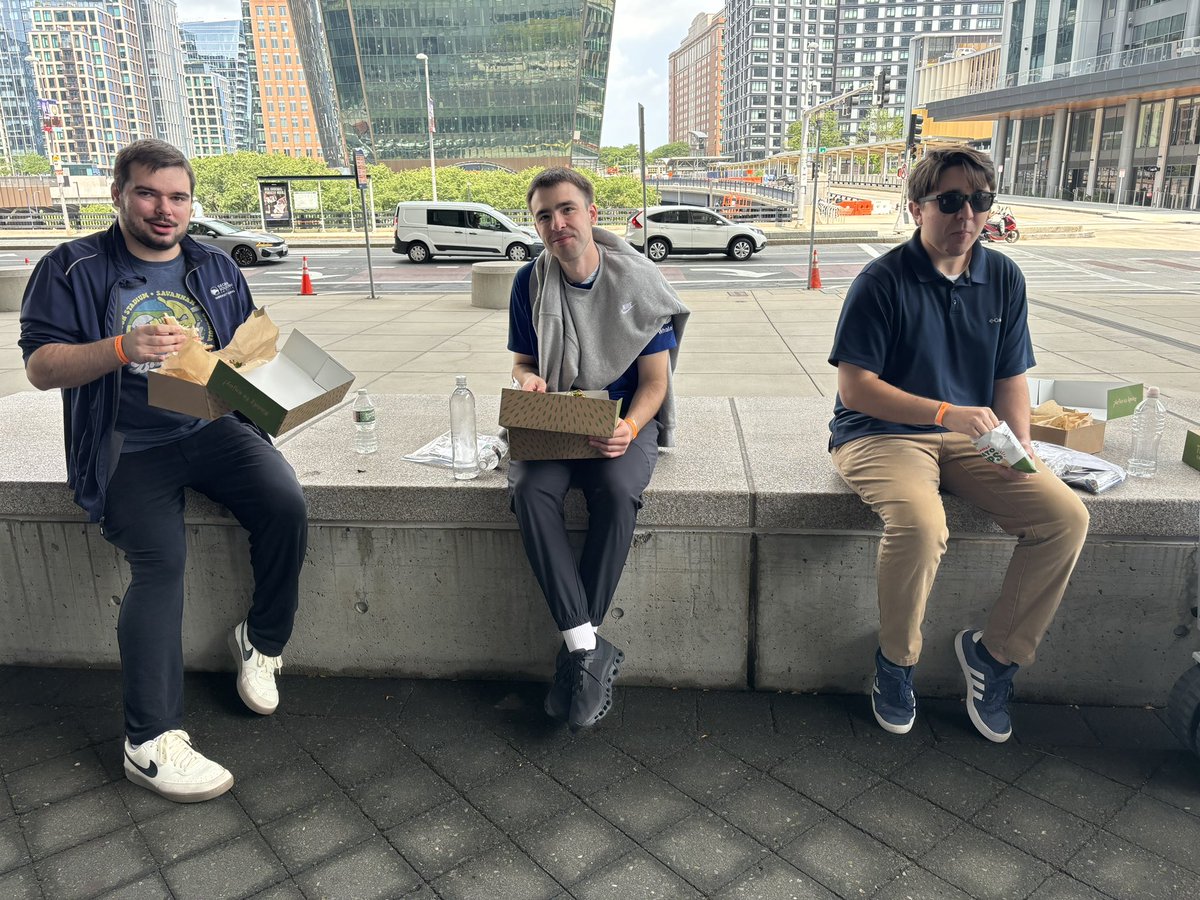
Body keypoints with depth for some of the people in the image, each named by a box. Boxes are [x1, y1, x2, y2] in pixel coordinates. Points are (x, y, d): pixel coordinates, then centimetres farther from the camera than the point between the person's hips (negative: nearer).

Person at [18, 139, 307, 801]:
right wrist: (123, 348, -21)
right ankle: (152, 742, -17)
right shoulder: (72, 269, 4)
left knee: (286, 503, -24)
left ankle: (260, 643, 0)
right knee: (161, 557, -25)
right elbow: (39, 366, -4)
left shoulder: (216, 268, 15)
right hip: (127, 445, -3)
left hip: (213, 427, 3)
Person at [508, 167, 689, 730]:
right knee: (531, 490, -31)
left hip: (625, 419, -2)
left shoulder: (638, 281, -6)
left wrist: (629, 428, -25)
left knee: (617, 493, -35)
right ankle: (590, 651, -29)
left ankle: (574, 653, -20)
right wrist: (527, 378, -14)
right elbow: (523, 361, 12)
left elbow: (655, 380, -5)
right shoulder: (531, 282, 2)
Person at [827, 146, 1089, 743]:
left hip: (969, 438, 6)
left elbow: (1011, 378, 12)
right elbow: (854, 387, -15)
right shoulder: (882, 282, -11)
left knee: (1066, 516, -14)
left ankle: (995, 651, 6)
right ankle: (896, 662, -5)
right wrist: (946, 412, -23)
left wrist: (1021, 447, -4)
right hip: (882, 434, -5)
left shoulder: (1003, 279, 8)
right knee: (920, 527, -34)